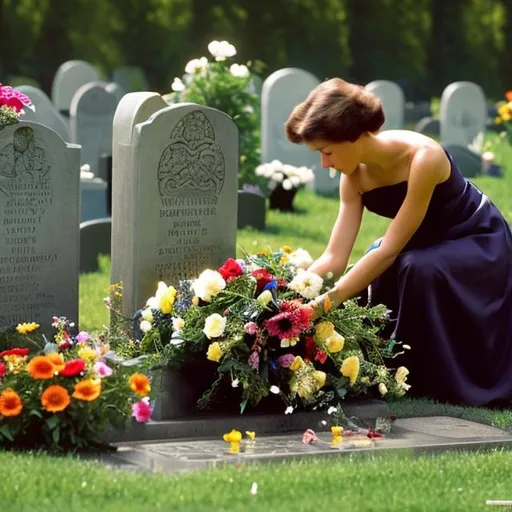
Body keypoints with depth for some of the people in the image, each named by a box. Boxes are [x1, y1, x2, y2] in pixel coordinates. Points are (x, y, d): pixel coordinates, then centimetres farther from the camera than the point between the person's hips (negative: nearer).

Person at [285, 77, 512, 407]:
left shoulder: (422, 158, -34)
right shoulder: (355, 175, -12)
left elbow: (389, 250, -34)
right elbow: (335, 258, -15)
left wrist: (324, 303, -38)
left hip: (478, 242, -7)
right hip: (426, 244, 7)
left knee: (419, 270, -33)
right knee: (371, 279, -18)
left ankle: (447, 386, -20)